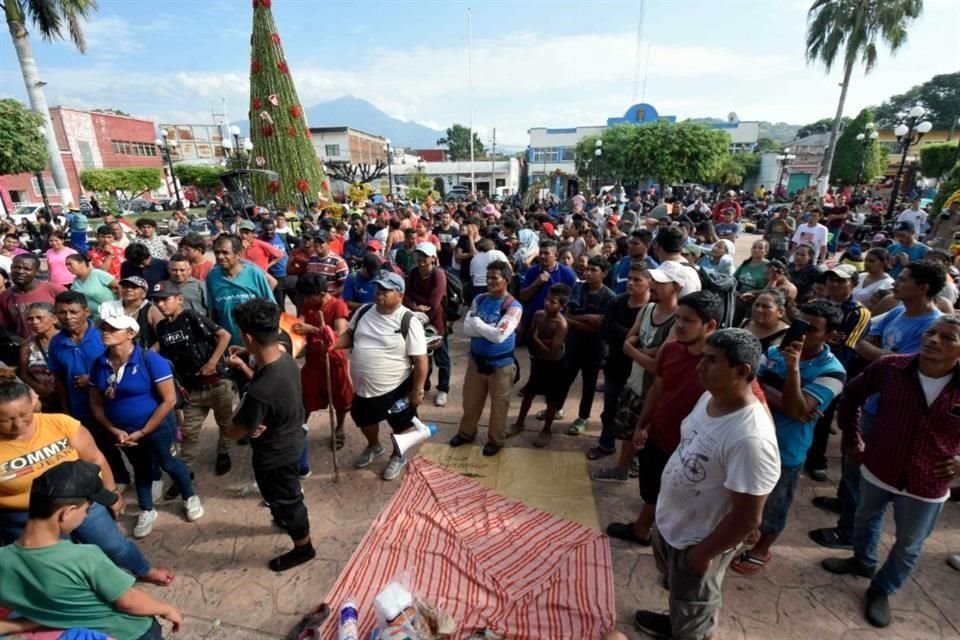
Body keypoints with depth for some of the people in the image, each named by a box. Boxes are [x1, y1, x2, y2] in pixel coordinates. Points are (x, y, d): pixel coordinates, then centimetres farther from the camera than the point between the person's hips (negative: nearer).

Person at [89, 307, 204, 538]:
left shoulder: (150, 360, -23)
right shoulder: (99, 364, -6)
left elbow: (169, 400, -22)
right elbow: (96, 403, 3)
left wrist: (143, 432, -19)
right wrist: (113, 430, -9)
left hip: (156, 427, -5)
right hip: (122, 431, 5)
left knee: (167, 463, 13)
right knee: (140, 468, 24)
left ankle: (190, 498, 40)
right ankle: (146, 511, 45)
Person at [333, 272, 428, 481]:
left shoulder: (409, 321, -21)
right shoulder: (364, 312, -2)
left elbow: (420, 360, -18)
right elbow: (349, 336, 11)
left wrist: (417, 391, -16)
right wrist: (334, 343, -10)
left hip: (396, 388, -5)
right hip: (363, 386, 6)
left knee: (400, 426, 17)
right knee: (365, 420, 27)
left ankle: (398, 456, 46)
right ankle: (374, 446, 57)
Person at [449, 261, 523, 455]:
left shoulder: (513, 306, -18)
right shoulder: (479, 299, -2)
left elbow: (499, 336, -27)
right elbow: (466, 329, -8)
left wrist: (477, 322, -16)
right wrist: (489, 329, -21)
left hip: (501, 364, -4)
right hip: (476, 359, 5)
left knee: (499, 405, 14)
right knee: (471, 401, 21)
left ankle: (496, 439, 37)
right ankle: (466, 432, 45)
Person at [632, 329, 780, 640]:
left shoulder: (751, 439, -36)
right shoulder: (709, 398, -9)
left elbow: (747, 517, -28)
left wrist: (704, 552, -16)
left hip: (696, 541, -8)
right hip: (669, 521, 8)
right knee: (678, 591, 36)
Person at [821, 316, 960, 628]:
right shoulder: (890, 367, -17)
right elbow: (852, 395, 1)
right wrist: (853, 439, 0)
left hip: (927, 487, -1)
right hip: (877, 470, 1)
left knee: (908, 547, 19)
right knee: (866, 518, 26)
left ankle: (882, 590, 44)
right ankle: (862, 561, 55)